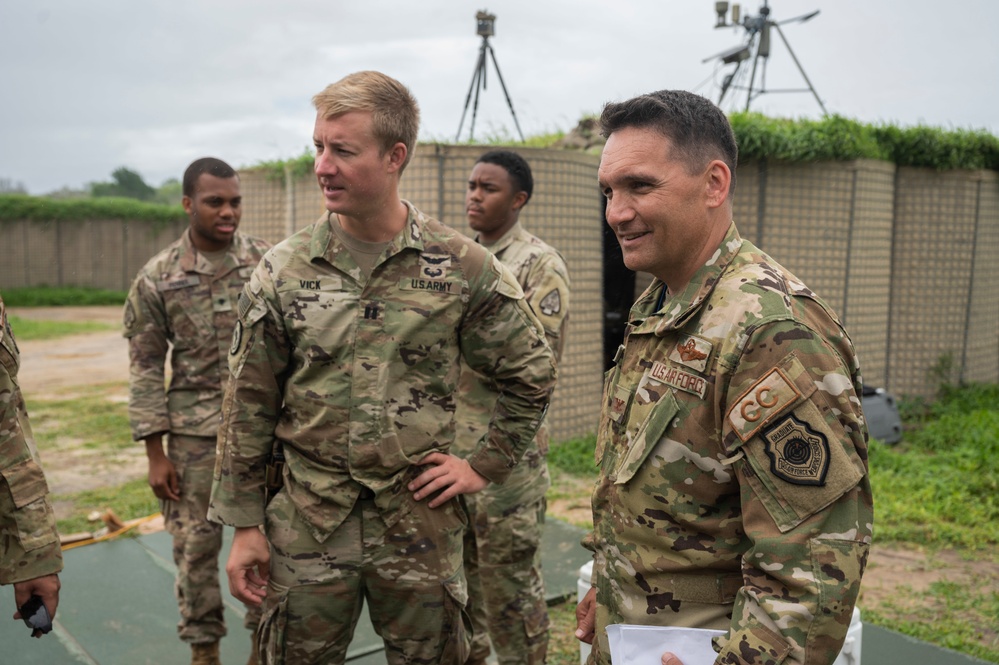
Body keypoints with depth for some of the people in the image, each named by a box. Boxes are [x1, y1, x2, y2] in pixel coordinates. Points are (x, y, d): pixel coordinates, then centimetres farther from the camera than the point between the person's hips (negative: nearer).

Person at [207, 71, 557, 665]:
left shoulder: (463, 267, -6)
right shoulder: (284, 271, -3)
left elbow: (532, 372, 5)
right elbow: (249, 407, 1)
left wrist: (486, 466, 1)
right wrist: (244, 525, 1)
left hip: (421, 522, 0)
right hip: (308, 525, 1)